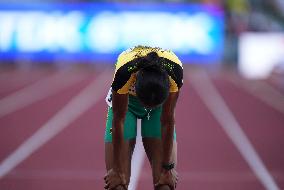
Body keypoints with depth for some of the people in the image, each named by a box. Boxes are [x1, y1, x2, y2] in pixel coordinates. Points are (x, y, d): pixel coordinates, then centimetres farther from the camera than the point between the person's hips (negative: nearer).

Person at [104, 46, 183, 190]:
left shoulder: (174, 71, -37)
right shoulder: (124, 72, -40)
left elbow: (167, 121, -25)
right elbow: (118, 121, -28)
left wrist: (168, 168, -19)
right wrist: (117, 170, -20)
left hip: (160, 102, 1)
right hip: (125, 101, -1)